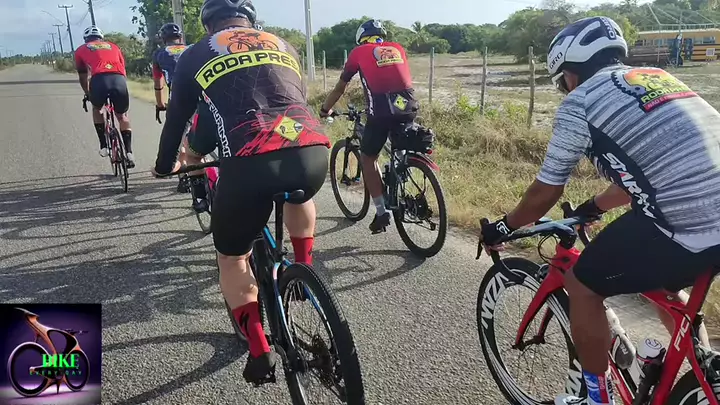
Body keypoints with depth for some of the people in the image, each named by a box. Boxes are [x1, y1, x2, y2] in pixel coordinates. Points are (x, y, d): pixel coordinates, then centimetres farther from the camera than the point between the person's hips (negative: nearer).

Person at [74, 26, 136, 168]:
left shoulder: (81, 50, 29)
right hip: (119, 80, 1)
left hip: (99, 80, -1)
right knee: (122, 116, 23)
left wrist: (87, 94, 51)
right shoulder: (113, 46, 33)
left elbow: (83, 77, 36)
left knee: (96, 109, 31)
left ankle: (104, 146, 23)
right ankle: (129, 152, 10)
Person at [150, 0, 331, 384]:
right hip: (314, 150, 3)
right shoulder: (283, 46, 30)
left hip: (251, 162, -3)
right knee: (298, 196, 41)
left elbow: (176, 118, 32)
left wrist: (164, 165, 51)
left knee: (232, 256, 22)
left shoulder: (196, 55, 23)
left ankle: (260, 352, 16)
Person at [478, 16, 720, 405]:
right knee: (659, 280, 34)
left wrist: (501, 228, 22)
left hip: (688, 229, -8)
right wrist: (592, 207, 44)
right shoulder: (653, 78, 22)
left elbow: (545, 193, 5)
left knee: (581, 284, 12)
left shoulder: (579, 102, 0)